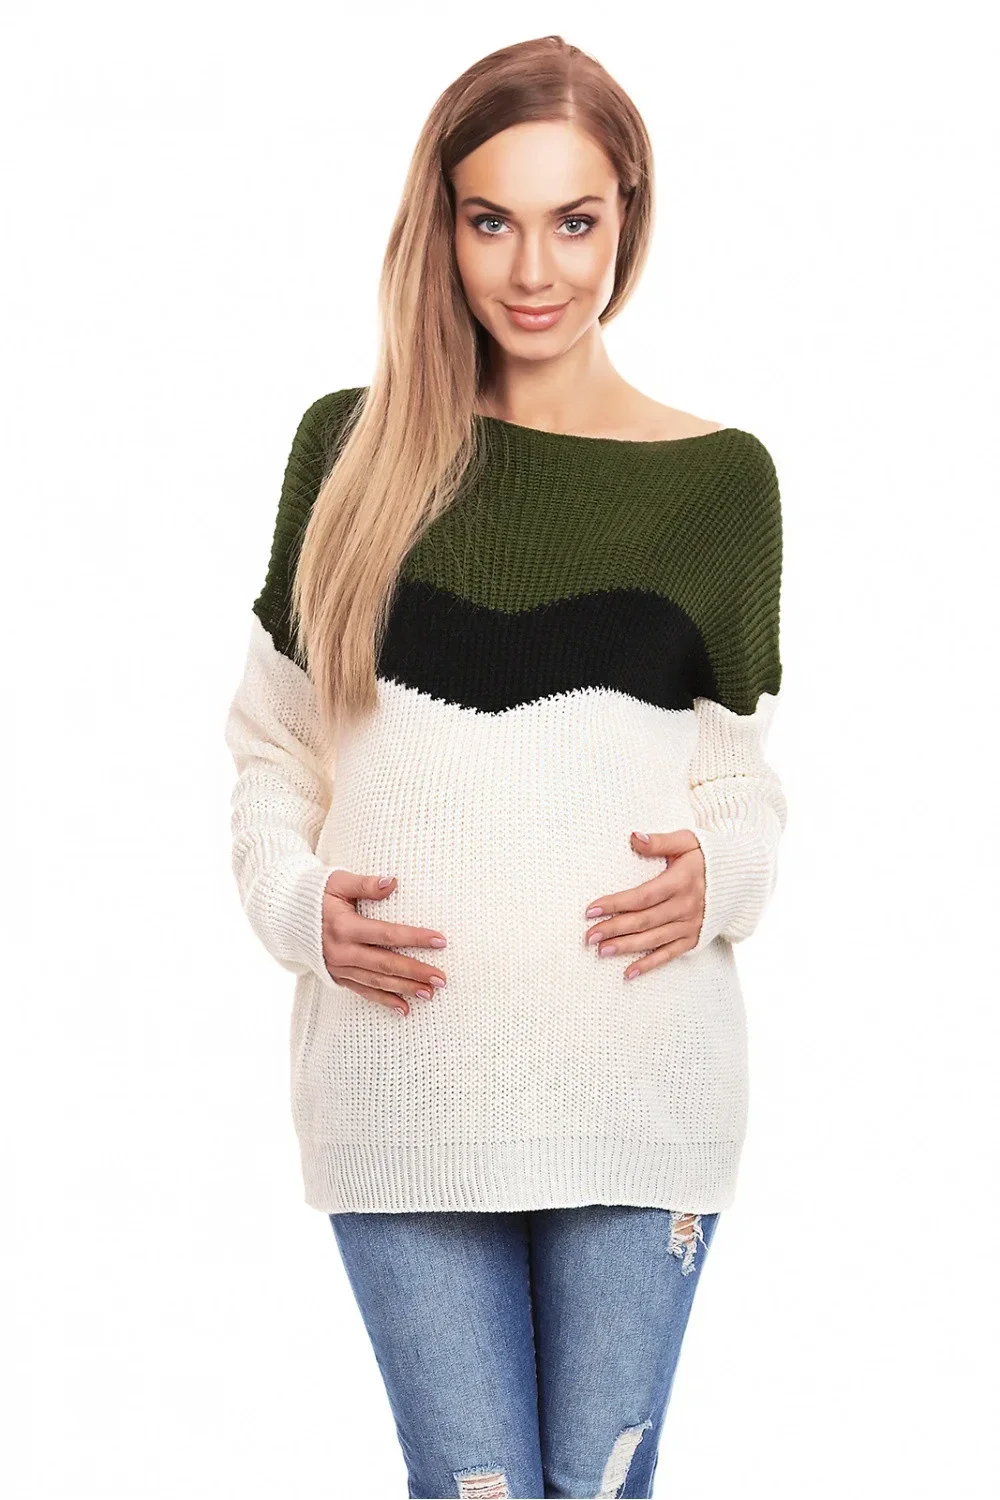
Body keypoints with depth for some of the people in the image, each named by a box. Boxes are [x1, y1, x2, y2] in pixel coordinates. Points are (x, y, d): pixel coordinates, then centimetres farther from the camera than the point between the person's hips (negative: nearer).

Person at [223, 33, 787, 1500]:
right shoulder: (352, 446, 5)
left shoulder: (719, 476, 5)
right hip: (401, 1075, 0)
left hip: (641, 1080, 0)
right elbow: (270, 744, 11)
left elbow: (744, 780, 12)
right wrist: (295, 899, -7)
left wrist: (718, 872, -9)